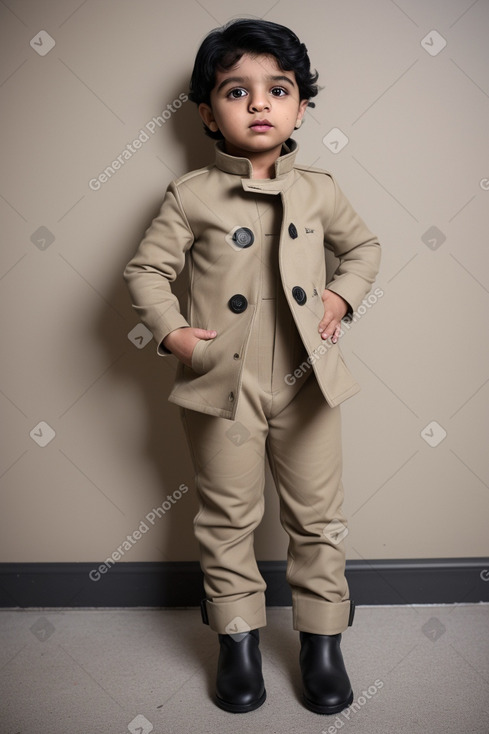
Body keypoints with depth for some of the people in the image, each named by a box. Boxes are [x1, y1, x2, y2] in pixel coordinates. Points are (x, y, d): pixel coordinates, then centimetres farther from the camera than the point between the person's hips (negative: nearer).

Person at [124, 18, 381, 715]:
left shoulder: (319, 190, 5)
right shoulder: (191, 195, -3)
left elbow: (364, 246, 19)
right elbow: (146, 270, 1)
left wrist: (342, 295, 3)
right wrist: (172, 331, -13)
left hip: (307, 382, 2)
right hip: (222, 387, -1)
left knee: (318, 519, 11)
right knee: (227, 521, 11)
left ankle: (322, 641, 31)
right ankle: (238, 639, 32)